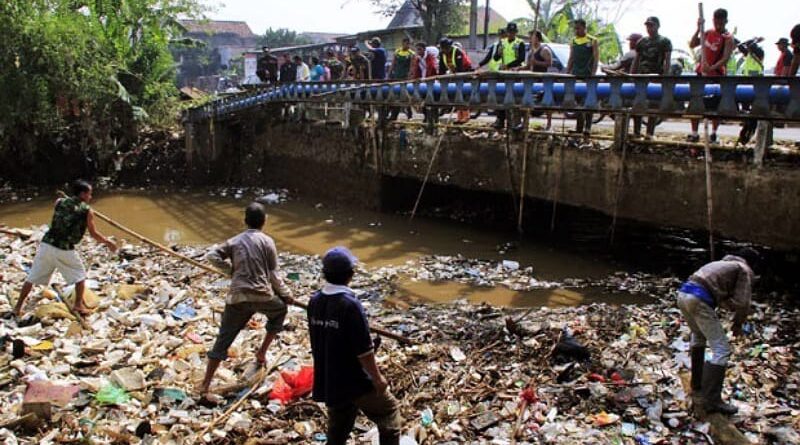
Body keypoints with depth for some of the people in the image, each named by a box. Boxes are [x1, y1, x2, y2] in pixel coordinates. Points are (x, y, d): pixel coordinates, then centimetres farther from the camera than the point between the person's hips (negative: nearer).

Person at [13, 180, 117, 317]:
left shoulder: (59, 202, 8)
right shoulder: (87, 211, -2)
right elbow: (93, 234, 3)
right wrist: (108, 242, 18)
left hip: (46, 244, 4)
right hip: (64, 250, -4)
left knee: (32, 277, 14)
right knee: (80, 275, 18)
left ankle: (18, 306, 19)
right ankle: (78, 304, 15)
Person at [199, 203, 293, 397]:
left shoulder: (235, 241, 10)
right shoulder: (267, 241, 0)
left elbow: (212, 256, 2)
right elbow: (273, 275, 0)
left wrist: (231, 269, 14)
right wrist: (286, 294, 13)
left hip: (237, 298, 3)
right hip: (262, 296, -2)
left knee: (223, 340, 8)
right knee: (279, 311, 30)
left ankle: (205, 384, 5)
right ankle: (262, 351, 27)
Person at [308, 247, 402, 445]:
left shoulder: (314, 301, -2)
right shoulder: (350, 304, -24)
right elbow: (364, 350, -21)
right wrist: (377, 378, -9)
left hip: (328, 381, 7)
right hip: (355, 382, -7)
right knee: (389, 411, 14)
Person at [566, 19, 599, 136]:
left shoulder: (592, 41, -1)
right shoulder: (573, 42, 13)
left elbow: (596, 59, -6)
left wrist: (593, 74, -16)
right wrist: (567, 74, 8)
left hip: (587, 77, -4)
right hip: (576, 76, 5)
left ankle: (588, 127, 2)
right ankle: (579, 126, 12)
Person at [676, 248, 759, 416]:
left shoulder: (722, 263, 31)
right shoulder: (745, 270, 8)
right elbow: (742, 303, 0)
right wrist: (738, 323, 13)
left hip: (683, 294, 9)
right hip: (699, 300, -9)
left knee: (698, 335, 31)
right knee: (721, 350, -4)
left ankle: (697, 386, 40)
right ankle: (711, 400, -9)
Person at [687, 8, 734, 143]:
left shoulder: (728, 39, -9)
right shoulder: (708, 33, 8)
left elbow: (725, 58, -20)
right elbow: (692, 45, 5)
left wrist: (712, 67, -36)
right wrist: (699, 29, -7)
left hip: (717, 75, -5)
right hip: (701, 73, 5)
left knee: (715, 106, 3)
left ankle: (713, 133, 16)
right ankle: (694, 133, 10)